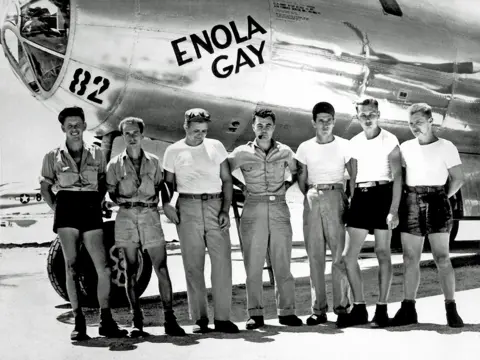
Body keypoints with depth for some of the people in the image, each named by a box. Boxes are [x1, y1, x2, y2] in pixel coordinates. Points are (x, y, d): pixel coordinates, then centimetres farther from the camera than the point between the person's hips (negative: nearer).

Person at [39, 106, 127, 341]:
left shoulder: (96, 154, 11)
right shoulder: (53, 156, 8)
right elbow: (45, 186, 13)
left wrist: (97, 203, 5)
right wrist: (55, 208, 3)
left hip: (91, 211, 1)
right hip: (67, 210, -1)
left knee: (103, 267, -6)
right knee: (72, 266, -4)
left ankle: (106, 321, 2)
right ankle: (78, 322, -1)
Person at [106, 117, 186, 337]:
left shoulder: (153, 162, 10)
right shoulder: (115, 164, 7)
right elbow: (112, 194, 9)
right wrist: (126, 197, -5)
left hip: (150, 215, 0)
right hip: (126, 216, 0)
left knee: (162, 268, -6)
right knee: (131, 271, 3)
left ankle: (169, 318, -2)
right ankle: (136, 321, 9)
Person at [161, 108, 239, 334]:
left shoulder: (216, 147, 9)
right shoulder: (174, 151, 7)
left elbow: (226, 180, 9)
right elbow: (168, 182, 11)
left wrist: (225, 211, -2)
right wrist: (166, 203, -9)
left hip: (215, 206, 1)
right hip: (187, 208, -1)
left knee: (222, 262, -6)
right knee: (193, 265, 0)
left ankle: (222, 317, -1)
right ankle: (199, 319, 6)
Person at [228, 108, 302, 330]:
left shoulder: (285, 152, 8)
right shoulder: (242, 153, 3)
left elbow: (298, 172, 24)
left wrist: (287, 185, 8)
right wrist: (240, 186, 3)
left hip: (279, 210, 1)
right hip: (253, 210, -1)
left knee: (283, 264, 3)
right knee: (253, 265, -1)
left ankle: (286, 311, 10)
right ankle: (255, 314, 5)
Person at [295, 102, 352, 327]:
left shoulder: (344, 146, 5)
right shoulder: (305, 148, 11)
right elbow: (301, 179, 13)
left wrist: (349, 199, -7)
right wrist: (308, 193, -5)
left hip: (335, 198, -2)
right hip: (312, 201, 2)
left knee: (339, 253, -8)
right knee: (314, 256, 1)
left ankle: (342, 306, -2)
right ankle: (318, 309, 6)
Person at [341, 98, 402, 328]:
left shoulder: (389, 140, -3)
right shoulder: (355, 142, 12)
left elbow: (397, 176, -8)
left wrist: (394, 209, -16)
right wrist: (351, 204, 10)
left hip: (382, 195, -5)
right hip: (360, 197, 5)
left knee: (382, 252, -2)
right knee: (349, 254, -1)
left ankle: (382, 309, 8)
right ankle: (359, 309, 9)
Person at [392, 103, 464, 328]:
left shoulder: (446, 147, 2)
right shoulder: (405, 148, 11)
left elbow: (457, 179, 2)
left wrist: (442, 198, 0)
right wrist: (402, 199, 4)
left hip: (436, 203, -3)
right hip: (411, 203, 3)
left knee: (442, 258, -6)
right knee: (410, 259, 3)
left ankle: (451, 309, -1)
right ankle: (408, 309, 7)